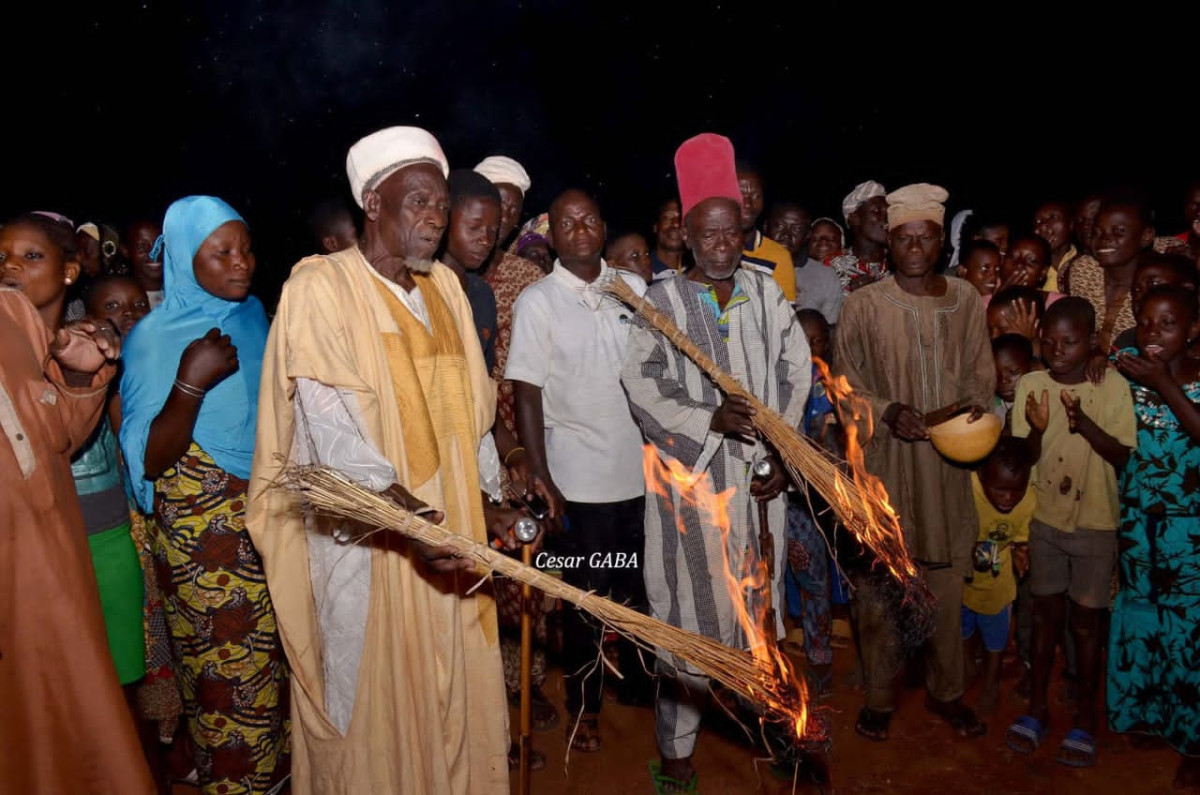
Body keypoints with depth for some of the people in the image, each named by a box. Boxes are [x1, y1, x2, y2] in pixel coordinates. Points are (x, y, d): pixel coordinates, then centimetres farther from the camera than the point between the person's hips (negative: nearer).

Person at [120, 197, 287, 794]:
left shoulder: (253, 313, 4)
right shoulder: (153, 337, -11)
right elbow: (149, 460, -16)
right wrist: (191, 383, -26)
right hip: (204, 532, -5)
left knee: (281, 651, 13)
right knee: (224, 662, 5)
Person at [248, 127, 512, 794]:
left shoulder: (445, 286, 9)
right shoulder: (321, 287, -10)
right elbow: (330, 424, -19)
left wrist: (481, 501, 5)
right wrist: (403, 518, -29)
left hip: (447, 526, 6)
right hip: (365, 539, -5)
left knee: (453, 688, 14)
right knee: (374, 695, 7)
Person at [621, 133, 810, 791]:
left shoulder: (765, 293, 8)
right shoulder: (661, 301, -2)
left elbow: (796, 371, 7)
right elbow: (640, 383, -10)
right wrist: (711, 419, -22)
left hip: (759, 471, 3)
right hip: (692, 475, -3)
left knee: (757, 596, 13)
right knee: (692, 608, 1)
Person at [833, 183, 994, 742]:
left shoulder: (965, 298, 3)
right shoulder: (863, 305, -7)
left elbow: (981, 369, 12)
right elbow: (844, 382, -2)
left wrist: (975, 404, -8)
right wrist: (887, 412, -18)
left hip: (948, 462, 3)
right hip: (884, 464, -3)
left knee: (947, 580, 13)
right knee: (879, 581, 5)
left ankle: (945, 691, 33)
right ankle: (878, 697, 23)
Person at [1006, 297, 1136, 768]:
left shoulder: (1113, 387, -10)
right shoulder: (1030, 386, -7)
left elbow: (1123, 456, -13)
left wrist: (1085, 423, -28)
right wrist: (1037, 429, -26)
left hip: (1095, 523, -2)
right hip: (1045, 518, 2)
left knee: (1085, 621, 8)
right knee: (1046, 613, 13)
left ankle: (1085, 718, 24)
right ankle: (1037, 707, 27)